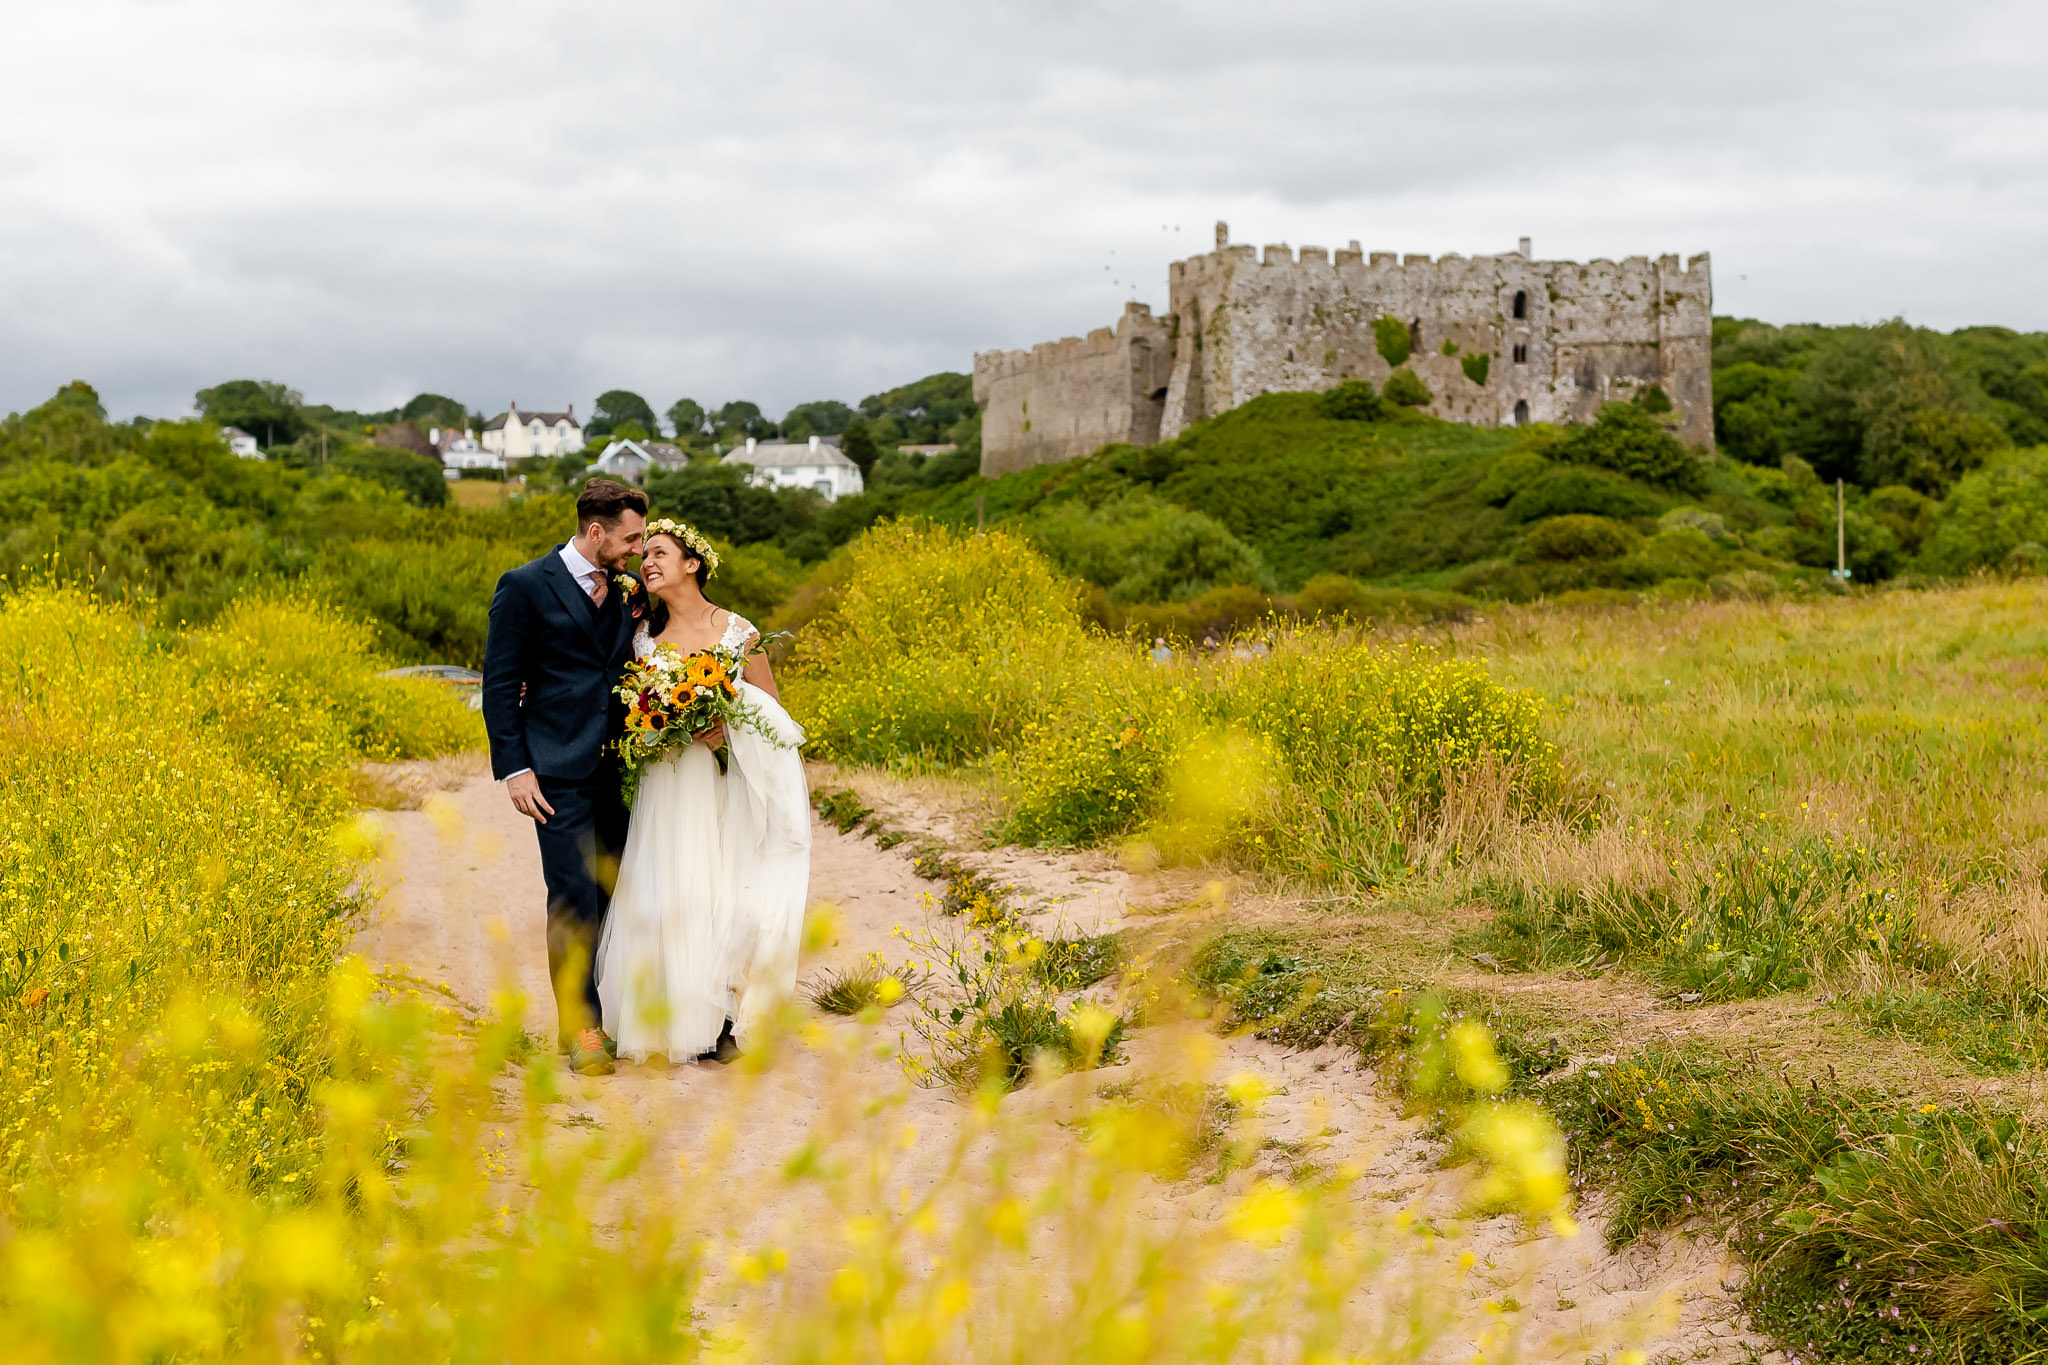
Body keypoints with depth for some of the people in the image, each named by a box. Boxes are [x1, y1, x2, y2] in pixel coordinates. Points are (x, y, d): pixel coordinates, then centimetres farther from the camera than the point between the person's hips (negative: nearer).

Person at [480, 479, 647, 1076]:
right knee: (575, 897, -8)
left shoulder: (628, 591, 11)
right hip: (561, 771, -5)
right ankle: (581, 1026, 0)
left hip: (620, 769, 5)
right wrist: (514, 768, -10)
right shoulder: (525, 588, -4)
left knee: (615, 893, 6)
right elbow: (500, 684, -4)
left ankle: (608, 1012, 16)